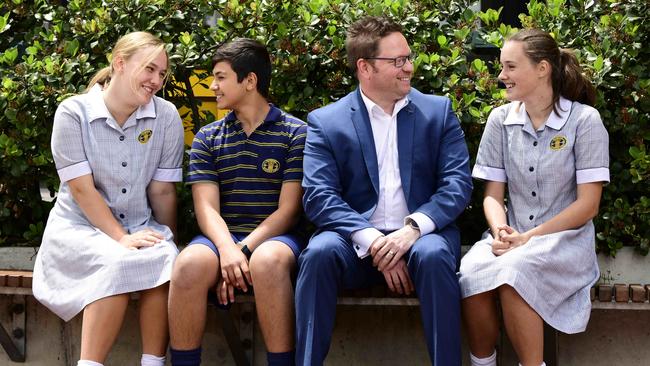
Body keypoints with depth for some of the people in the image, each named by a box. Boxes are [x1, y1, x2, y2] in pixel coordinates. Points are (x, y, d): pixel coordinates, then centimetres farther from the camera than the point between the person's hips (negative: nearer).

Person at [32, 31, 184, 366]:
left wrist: (169, 242, -4)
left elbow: (163, 191, 0)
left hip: (141, 227, 3)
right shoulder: (73, 113, -8)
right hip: (79, 226, -3)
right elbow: (81, 188, -13)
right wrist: (121, 238, -20)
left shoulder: (166, 117, -2)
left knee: (163, 259, -31)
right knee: (119, 263, -34)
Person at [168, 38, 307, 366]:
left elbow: (288, 210, -3)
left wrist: (244, 250, -17)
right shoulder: (207, 139, 13)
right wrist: (227, 251, -20)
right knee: (189, 264, -32)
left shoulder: (295, 134, 4)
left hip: (274, 238, -2)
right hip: (223, 238, 3)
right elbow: (207, 208, 1)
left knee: (267, 261, -39)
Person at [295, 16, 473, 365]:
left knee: (433, 255, -33)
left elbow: (458, 183, -2)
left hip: (420, 235, 0)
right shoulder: (325, 122, 4)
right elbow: (319, 196, -7)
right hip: (358, 240, 0)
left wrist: (414, 227, -20)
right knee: (320, 252, -31)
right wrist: (373, 241, -22)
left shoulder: (438, 111, 8)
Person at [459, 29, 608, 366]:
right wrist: (502, 232, -15)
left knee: (513, 271, -35)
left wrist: (530, 238, -16)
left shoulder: (584, 120, -6)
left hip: (566, 240, -3)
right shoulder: (500, 119, 6)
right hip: (514, 239, 3)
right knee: (470, 275, -30)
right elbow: (493, 194, 6)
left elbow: (587, 204, -9)